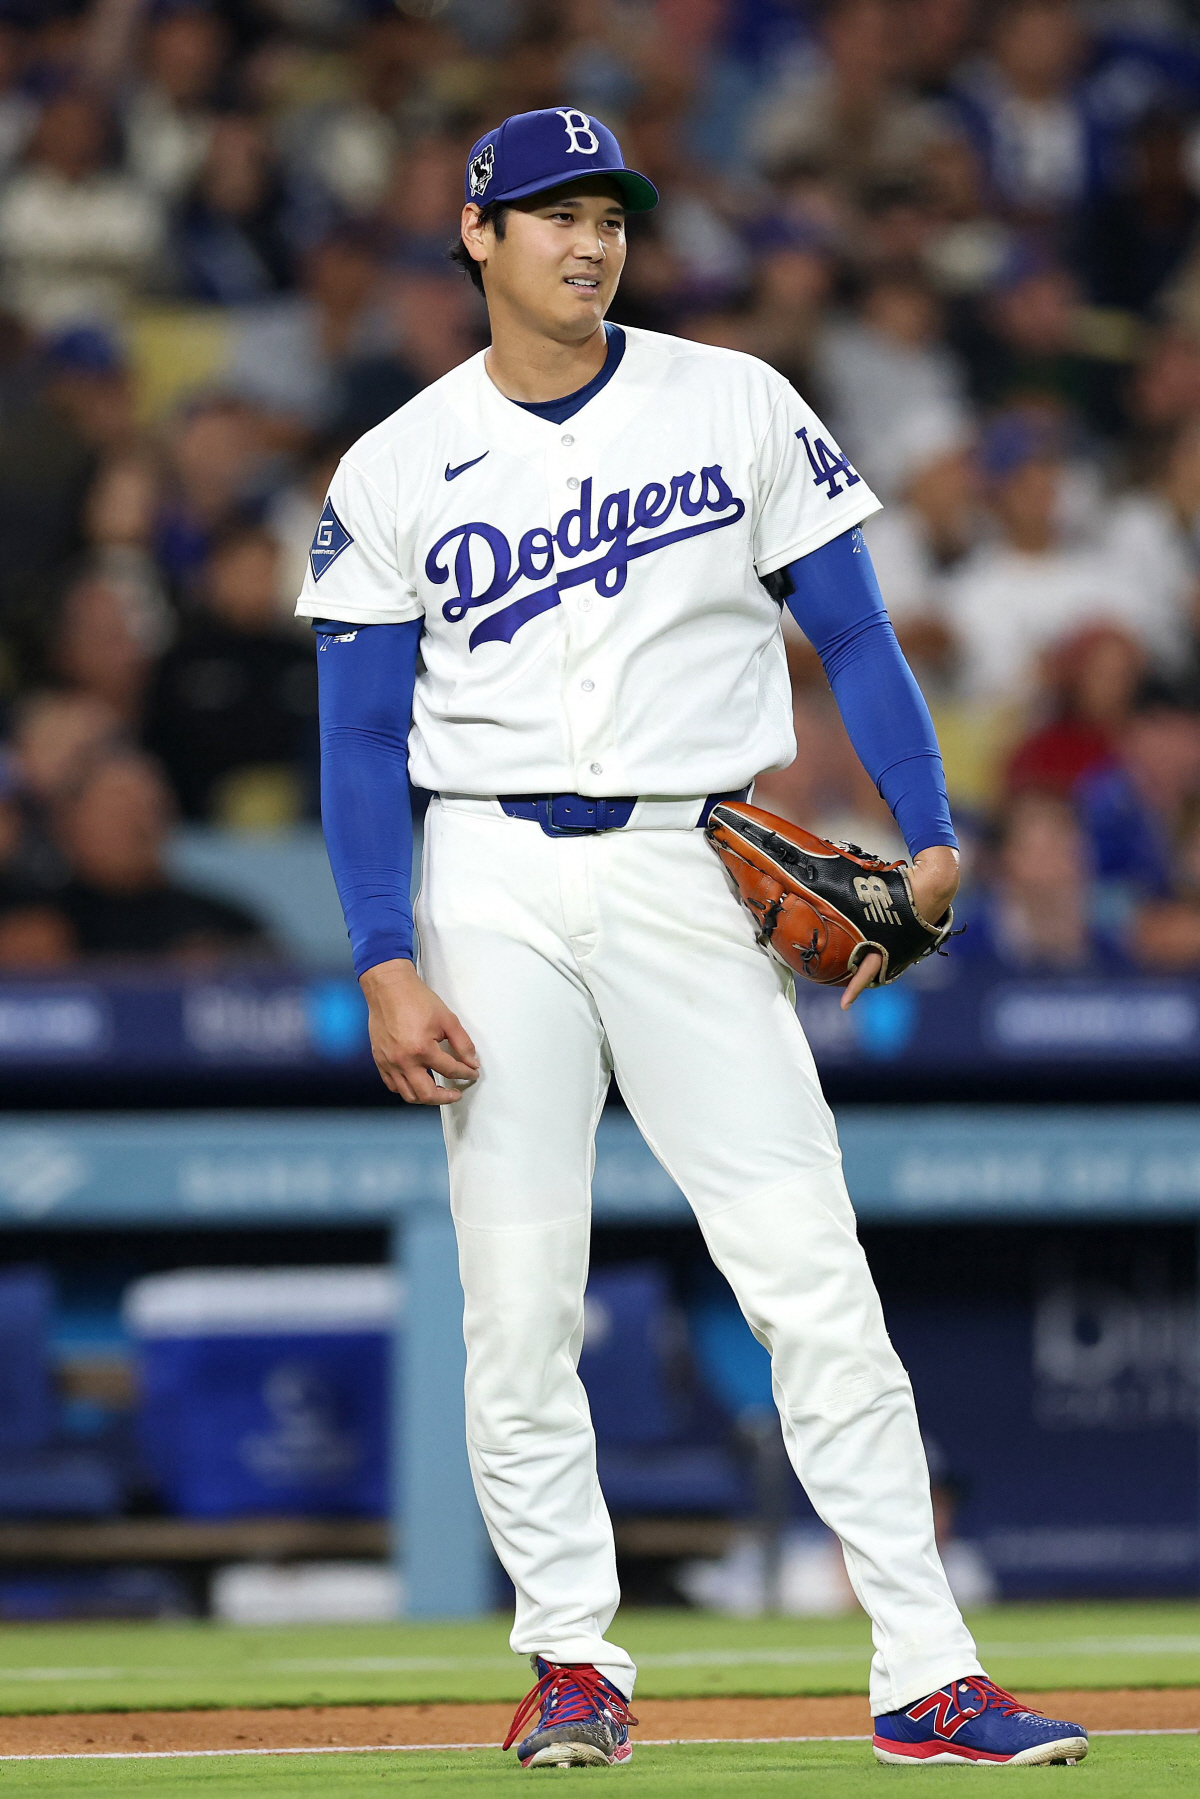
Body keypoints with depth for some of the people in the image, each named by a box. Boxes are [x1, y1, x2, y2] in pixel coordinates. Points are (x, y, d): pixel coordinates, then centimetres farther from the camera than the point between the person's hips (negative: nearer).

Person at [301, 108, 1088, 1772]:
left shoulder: (735, 409, 5)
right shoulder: (397, 473, 4)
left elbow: (850, 627, 6)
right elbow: (361, 740, 3)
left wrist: (930, 839, -7)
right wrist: (386, 966, -8)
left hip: (692, 874, -1)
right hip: (494, 884, 1)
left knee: (812, 1272, -9)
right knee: (517, 1293, -2)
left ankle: (926, 1677, -10)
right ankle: (574, 1660, 10)